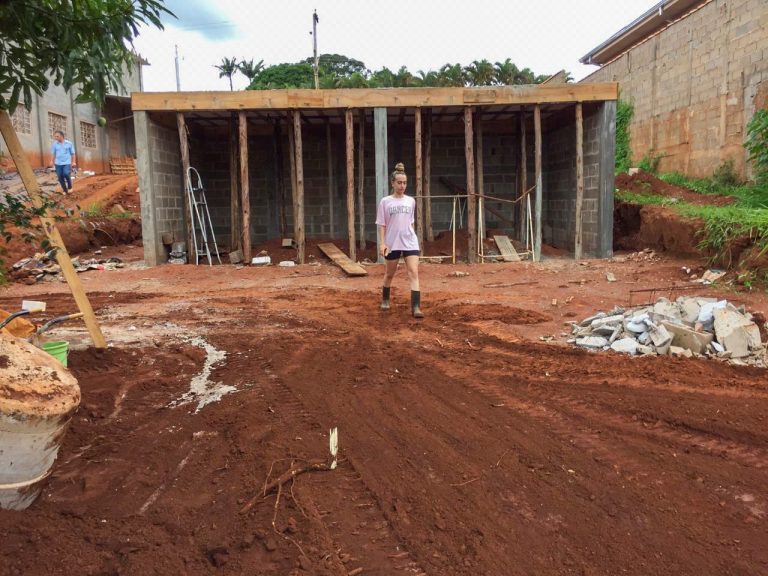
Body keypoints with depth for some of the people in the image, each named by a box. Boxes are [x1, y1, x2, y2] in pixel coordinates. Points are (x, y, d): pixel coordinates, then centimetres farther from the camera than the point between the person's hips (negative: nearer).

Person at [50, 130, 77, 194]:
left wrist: (74, 162, -2)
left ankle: (70, 187, 3)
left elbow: (73, 153, 5)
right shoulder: (55, 144, 5)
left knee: (66, 174, -21)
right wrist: (52, 161, -2)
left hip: (67, 163, -3)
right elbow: (53, 154, 9)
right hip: (58, 163, 3)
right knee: (60, 177, 1)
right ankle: (65, 190, 15)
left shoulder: (69, 143, 1)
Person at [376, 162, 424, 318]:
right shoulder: (385, 202, -3)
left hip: (410, 243, 2)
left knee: (414, 273, -12)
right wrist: (382, 243, -10)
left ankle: (416, 307, -16)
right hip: (392, 243, -1)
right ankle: (385, 299, 39)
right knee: (390, 274, 15)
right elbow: (381, 224, -2)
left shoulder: (411, 201, 6)